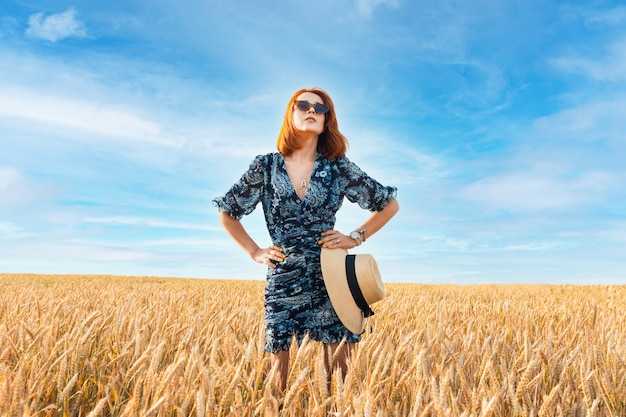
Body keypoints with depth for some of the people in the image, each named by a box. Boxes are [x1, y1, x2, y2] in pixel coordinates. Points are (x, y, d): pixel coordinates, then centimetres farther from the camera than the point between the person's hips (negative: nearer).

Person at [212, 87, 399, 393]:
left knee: (340, 379, 5)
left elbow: (390, 204, 11)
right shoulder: (266, 166, 2)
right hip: (283, 284, 0)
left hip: (332, 283, 0)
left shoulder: (339, 167, 2)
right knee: (282, 383, 6)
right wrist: (255, 252, 5)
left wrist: (356, 238, 1)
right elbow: (227, 213, 13)